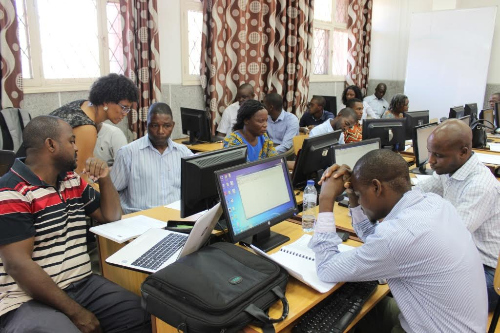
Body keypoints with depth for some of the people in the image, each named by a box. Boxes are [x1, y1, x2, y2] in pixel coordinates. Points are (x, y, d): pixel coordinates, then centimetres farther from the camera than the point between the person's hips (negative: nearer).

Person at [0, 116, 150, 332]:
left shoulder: (72, 181, 10)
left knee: (142, 314, -12)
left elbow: (112, 216, 18)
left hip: (82, 284, 6)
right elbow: (18, 264, -19)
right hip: (28, 300, -5)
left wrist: (104, 179, 1)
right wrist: (74, 311, -20)